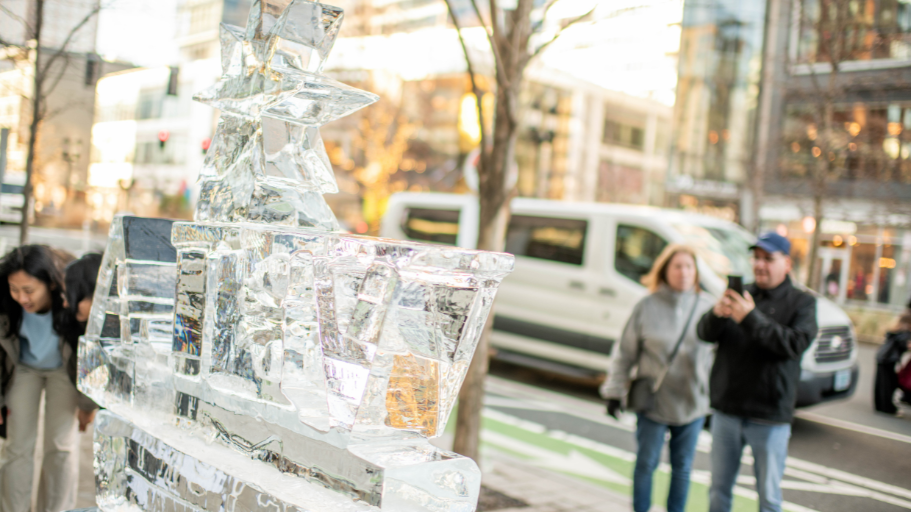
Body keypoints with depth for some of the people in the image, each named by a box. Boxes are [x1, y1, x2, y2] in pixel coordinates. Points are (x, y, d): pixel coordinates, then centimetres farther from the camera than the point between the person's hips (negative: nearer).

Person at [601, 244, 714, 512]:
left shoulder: (707, 307, -3)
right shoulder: (647, 307, -6)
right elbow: (625, 352, -1)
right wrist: (614, 391, 0)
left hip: (692, 404, 2)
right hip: (652, 402, -1)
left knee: (682, 467, 13)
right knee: (646, 464, 9)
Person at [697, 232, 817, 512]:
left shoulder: (801, 302, -2)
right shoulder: (740, 295, 8)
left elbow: (796, 343, -19)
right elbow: (705, 333, -1)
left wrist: (751, 319, -26)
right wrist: (716, 314, -24)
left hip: (769, 416, -3)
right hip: (726, 409, 3)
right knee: (719, 489, 15)